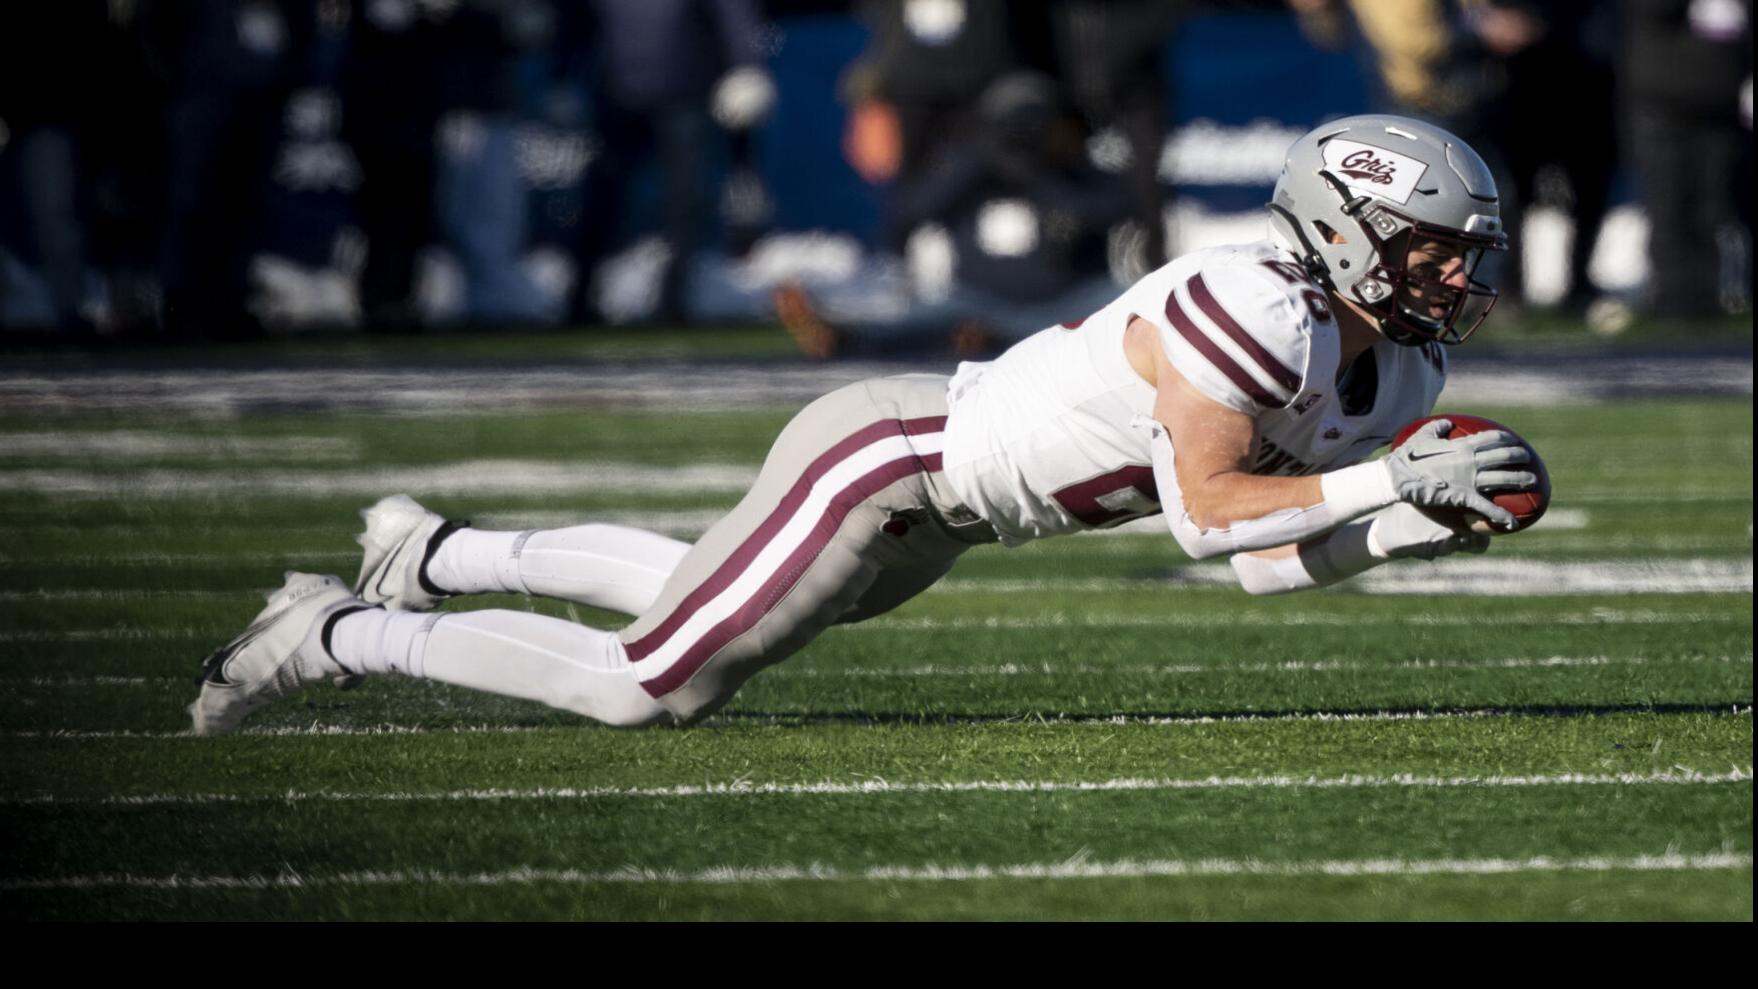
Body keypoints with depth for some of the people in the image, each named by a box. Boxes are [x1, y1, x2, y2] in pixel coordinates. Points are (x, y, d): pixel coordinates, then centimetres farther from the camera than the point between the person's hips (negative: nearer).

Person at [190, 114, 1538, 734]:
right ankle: (338, 639, 9)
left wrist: (1415, 526, -13)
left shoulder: (1401, 366, 1)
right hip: (883, 464, -9)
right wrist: (1385, 483, -30)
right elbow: (1206, 514, -29)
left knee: (710, 592, 30)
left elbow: (1271, 562, 1)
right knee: (651, 688, -4)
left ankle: (441, 556, 44)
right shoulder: (1251, 312, -28)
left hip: (934, 520, 9)